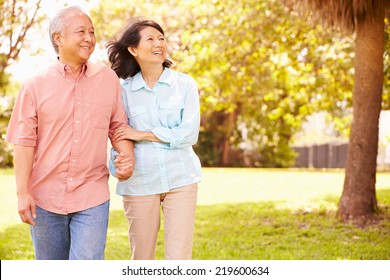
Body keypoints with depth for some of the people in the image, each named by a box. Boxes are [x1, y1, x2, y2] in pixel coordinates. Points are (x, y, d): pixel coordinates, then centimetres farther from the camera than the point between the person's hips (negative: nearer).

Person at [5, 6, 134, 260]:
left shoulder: (108, 79, 4)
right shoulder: (35, 86, -1)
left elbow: (118, 126, 9)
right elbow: (24, 141, -3)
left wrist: (128, 157, -10)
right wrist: (23, 192, -9)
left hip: (92, 198, 0)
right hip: (45, 198, 0)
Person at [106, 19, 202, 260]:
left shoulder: (185, 84, 2)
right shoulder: (123, 90, 4)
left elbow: (189, 133, -8)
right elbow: (118, 137, 5)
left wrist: (143, 134, -11)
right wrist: (119, 162, -14)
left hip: (180, 179, -1)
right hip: (139, 183, 1)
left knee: (180, 257, -4)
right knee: (142, 258, 9)